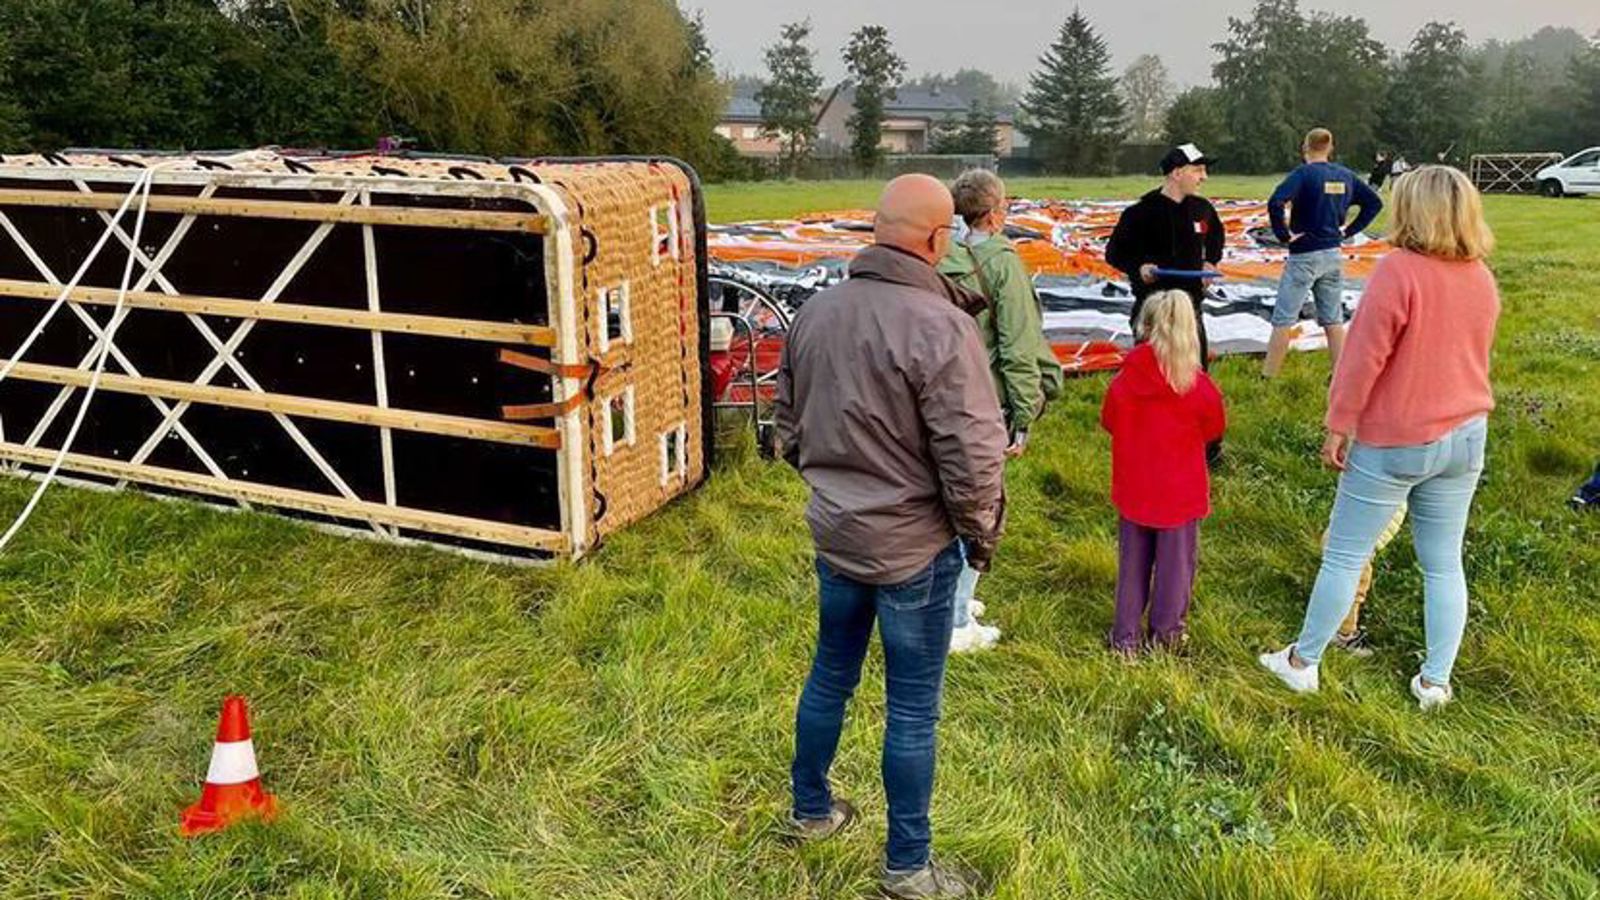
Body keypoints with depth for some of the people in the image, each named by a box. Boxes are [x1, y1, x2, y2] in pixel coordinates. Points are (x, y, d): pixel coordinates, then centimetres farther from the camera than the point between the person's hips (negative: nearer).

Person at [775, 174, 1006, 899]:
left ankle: (810, 809, 43)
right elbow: (973, 460, -22)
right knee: (913, 707, 8)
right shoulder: (940, 326, -23)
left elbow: (789, 427, 11)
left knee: (830, 674, 23)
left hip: (832, 534, 7)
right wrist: (981, 536, -5)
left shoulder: (815, 311, 0)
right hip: (913, 547, -6)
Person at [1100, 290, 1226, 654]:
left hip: (1135, 488, 2)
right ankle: (1166, 630, 26)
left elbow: (1109, 421, 1)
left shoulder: (1125, 381, -14)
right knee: (1176, 561, 14)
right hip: (1181, 491, -2)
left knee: (1133, 561, 15)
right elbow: (1215, 428, -1)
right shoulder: (1199, 386, -17)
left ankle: (1126, 634, 21)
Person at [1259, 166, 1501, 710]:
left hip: (1393, 442, -6)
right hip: (1465, 438, 6)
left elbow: (1363, 358, -18)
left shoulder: (1399, 270, -19)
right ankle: (1435, 681, 22)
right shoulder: (1482, 278, 2)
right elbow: (1472, 355, 13)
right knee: (1444, 563, 14)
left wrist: (1338, 426, -10)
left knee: (1345, 556, 6)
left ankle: (1302, 662, 18)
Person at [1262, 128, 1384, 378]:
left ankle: (1268, 378, 2)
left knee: (1283, 320, 0)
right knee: (1334, 321, 12)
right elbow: (1375, 202, 15)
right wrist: (1350, 230, 12)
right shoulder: (1345, 176, 6)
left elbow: (1275, 203, -28)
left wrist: (1283, 234, -16)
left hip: (1304, 256, -6)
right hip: (1334, 255, 6)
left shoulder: (1304, 174, -12)